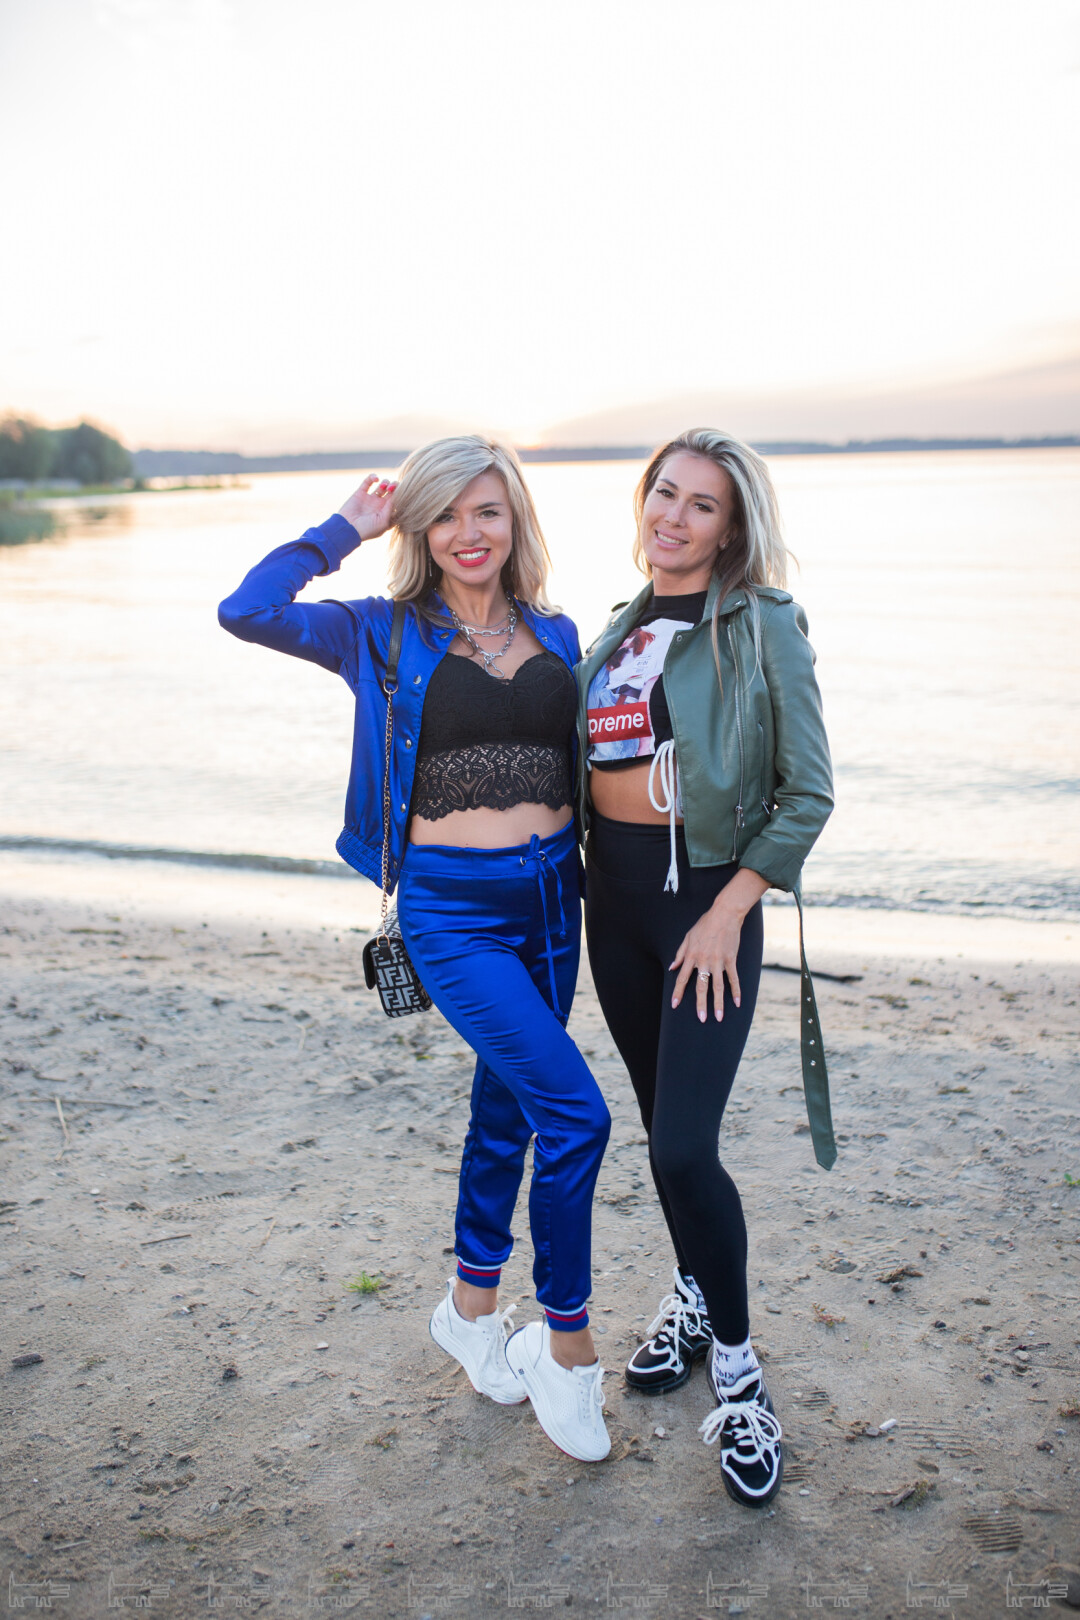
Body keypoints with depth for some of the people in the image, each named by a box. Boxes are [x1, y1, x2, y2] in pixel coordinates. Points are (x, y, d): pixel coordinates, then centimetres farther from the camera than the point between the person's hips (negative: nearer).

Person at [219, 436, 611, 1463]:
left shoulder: (556, 636, 9)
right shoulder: (384, 638, -2)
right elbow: (247, 611, -15)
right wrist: (346, 529, -6)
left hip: (550, 897, 5)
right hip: (451, 909, -5)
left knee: (508, 1108, 17)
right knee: (575, 1111, -13)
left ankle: (471, 1305, 40)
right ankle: (566, 1343, 9)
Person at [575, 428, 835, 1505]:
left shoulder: (762, 625, -7)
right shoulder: (619, 631, 11)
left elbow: (807, 793, -10)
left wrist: (728, 911, -14)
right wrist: (580, 869, 8)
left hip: (707, 891, -6)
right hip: (612, 892, 6)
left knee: (684, 1146, -10)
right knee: (659, 1122, 17)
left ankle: (735, 1365, 12)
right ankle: (693, 1296, 39)